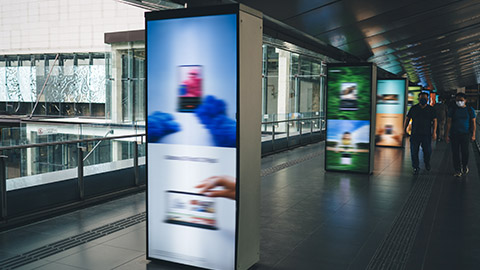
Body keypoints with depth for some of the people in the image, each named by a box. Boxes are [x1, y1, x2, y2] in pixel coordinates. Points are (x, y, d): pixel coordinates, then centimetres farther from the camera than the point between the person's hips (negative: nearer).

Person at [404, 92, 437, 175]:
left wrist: (434, 132, -4)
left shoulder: (431, 109, 5)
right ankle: (416, 168, 13)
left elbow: (434, 120, 4)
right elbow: (407, 118, 11)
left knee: (428, 151, 4)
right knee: (414, 152, 0)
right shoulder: (413, 108, 6)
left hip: (426, 134, 0)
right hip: (415, 134, 0)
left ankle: (427, 163, 35)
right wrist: (405, 129, 5)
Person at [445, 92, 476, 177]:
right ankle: (457, 170, 13)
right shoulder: (452, 109, 2)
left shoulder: (470, 110, 2)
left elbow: (473, 123, 6)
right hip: (454, 134, 1)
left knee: (465, 152, 1)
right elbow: (449, 122, 3)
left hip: (465, 134, 0)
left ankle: (465, 167, 26)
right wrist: (447, 135, -1)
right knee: (455, 153, 1)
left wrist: (473, 135, 1)